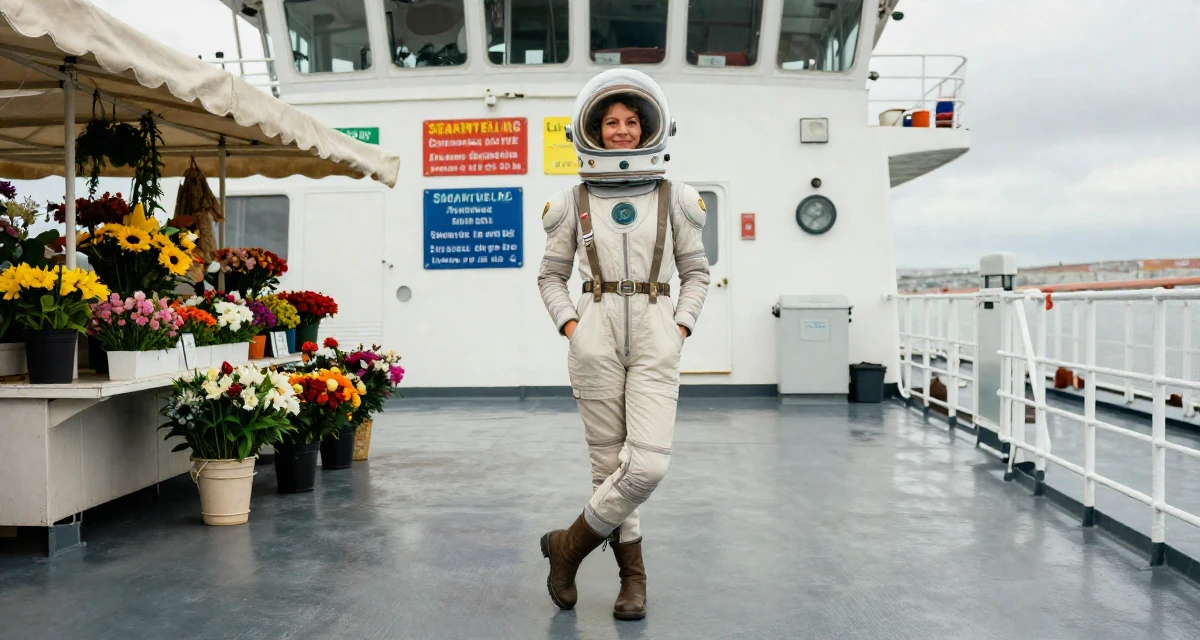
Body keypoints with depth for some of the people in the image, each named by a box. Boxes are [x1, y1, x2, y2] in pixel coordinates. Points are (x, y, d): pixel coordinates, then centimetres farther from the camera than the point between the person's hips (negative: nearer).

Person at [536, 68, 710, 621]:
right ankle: (632, 575, 20)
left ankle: (568, 545, 9)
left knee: (648, 464, -12)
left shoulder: (675, 199, 9)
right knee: (610, 463, 2)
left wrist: (681, 325, 1)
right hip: (595, 334, 0)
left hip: (655, 337, 0)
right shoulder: (574, 202, 8)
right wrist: (569, 324, 0)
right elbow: (551, 274, 14)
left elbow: (696, 271, 15)